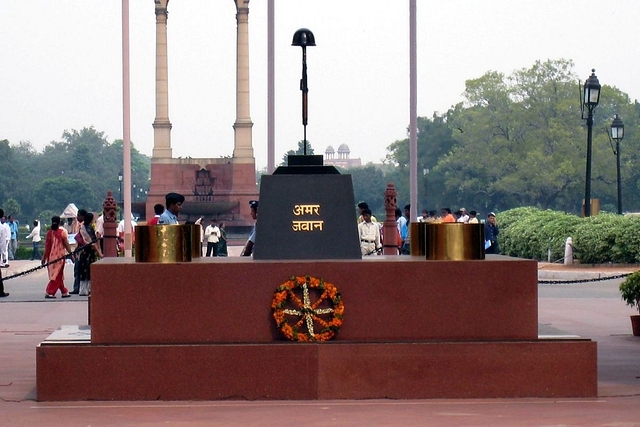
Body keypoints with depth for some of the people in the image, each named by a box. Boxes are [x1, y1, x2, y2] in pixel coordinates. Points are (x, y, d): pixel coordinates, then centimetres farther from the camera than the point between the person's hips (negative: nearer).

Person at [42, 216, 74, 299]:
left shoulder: (49, 232, 2)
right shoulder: (62, 231, -8)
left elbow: (46, 246, 3)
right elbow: (66, 244, -9)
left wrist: (44, 257, 9)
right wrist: (71, 253, -1)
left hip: (51, 256, 5)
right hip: (60, 256, -5)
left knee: (59, 276, 15)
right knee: (57, 275, -1)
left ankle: (64, 292, 21)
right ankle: (49, 292, -10)